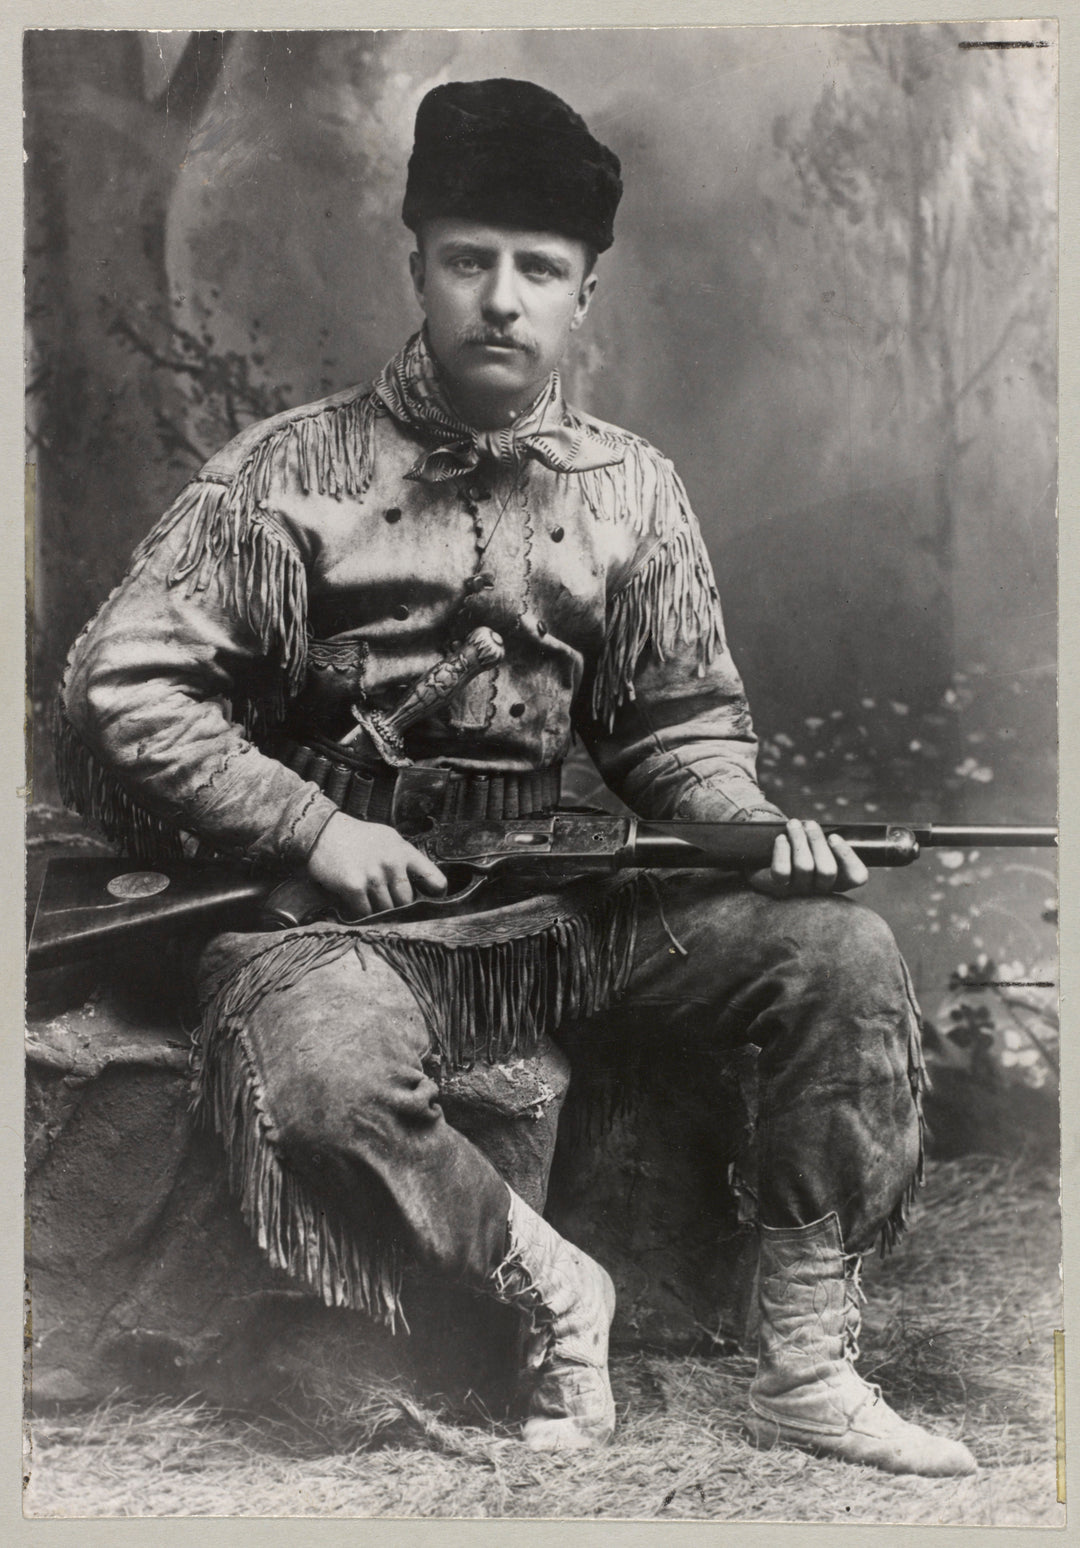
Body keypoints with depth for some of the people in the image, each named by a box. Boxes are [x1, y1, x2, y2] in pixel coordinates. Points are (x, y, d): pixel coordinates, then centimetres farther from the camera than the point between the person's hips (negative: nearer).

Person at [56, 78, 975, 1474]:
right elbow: (119, 686, -7)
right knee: (324, 1075, -37)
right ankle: (550, 1288, -7)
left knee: (845, 953, -14)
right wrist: (313, 827, -14)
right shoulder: (295, 469, -2)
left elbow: (680, 726, 15)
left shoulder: (629, 491, 9)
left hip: (559, 892, 4)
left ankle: (807, 1371, -3)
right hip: (337, 899, -3)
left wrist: (754, 827, -6)